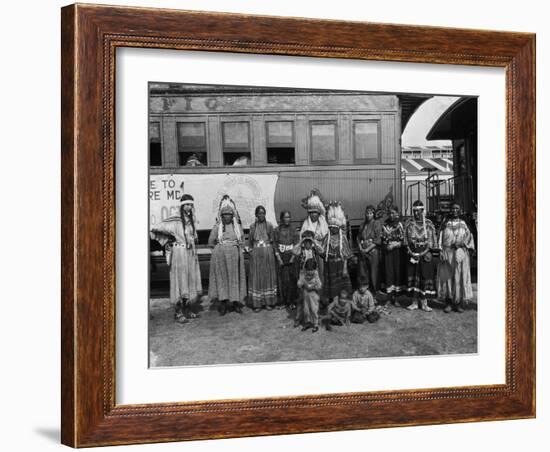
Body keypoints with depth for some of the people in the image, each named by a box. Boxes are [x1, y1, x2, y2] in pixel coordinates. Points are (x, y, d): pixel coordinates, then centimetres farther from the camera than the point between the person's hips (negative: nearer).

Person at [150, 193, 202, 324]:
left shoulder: (191, 220, 8)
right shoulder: (175, 221, -10)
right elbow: (155, 229, -6)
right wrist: (167, 242, -1)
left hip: (191, 253, 6)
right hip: (179, 253, -6)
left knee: (191, 280, 10)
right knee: (179, 280, -3)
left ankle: (187, 308, 22)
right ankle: (178, 312, 2)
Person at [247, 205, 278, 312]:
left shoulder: (269, 225, 3)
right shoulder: (253, 226, 5)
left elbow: (272, 240, 6)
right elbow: (250, 241, 8)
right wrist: (251, 250, -1)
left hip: (268, 253, 0)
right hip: (256, 254, 0)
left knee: (268, 276, 4)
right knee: (256, 277, 0)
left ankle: (269, 302, 11)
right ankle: (257, 304, 4)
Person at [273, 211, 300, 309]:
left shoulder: (293, 231, 4)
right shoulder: (277, 230, 3)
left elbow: (296, 245, 2)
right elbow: (275, 244, 0)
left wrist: (293, 257, -9)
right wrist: (279, 258, -8)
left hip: (291, 256, 0)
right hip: (281, 257, 0)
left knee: (292, 279, -1)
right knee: (282, 279, -1)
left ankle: (291, 302, 6)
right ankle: (282, 302, 5)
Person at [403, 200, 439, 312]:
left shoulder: (428, 223, 3)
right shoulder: (409, 224, 6)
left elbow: (432, 239, 3)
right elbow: (405, 239, 6)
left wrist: (430, 251, -7)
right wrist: (409, 250, -5)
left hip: (425, 253, -1)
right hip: (413, 253, 1)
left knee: (426, 276, -2)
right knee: (412, 276, 2)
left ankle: (424, 303, 4)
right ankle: (414, 302, 10)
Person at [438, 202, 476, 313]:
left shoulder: (463, 224, 9)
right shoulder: (445, 224, 9)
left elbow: (469, 237, 2)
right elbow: (441, 239, 6)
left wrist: (462, 243, -16)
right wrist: (441, 252, -6)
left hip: (460, 253, 0)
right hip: (447, 253, 0)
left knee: (460, 277, -3)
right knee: (447, 277, -2)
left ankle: (459, 303, 3)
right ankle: (449, 303, 3)